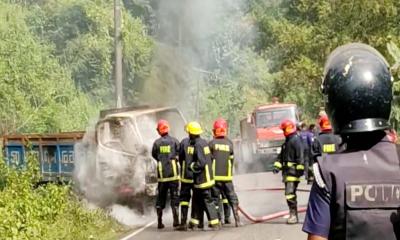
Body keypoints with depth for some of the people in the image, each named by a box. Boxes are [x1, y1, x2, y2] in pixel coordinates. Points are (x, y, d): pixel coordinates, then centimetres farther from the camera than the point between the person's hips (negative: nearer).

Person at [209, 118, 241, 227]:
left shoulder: (211, 143, -6)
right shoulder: (229, 143, 2)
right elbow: (231, 160, 10)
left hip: (215, 176, -2)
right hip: (227, 176, 2)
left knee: (216, 198, 4)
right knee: (232, 197, 8)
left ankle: (219, 219, 2)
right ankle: (237, 219, 3)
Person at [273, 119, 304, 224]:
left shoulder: (296, 140, -9)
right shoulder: (286, 142, 21)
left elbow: (300, 156, -16)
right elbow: (282, 156, 26)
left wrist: (300, 169, -20)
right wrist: (277, 166, 14)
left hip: (293, 171, -10)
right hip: (287, 171, 10)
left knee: (290, 193, -15)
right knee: (289, 194, 11)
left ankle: (293, 215, -11)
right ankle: (293, 215, 16)